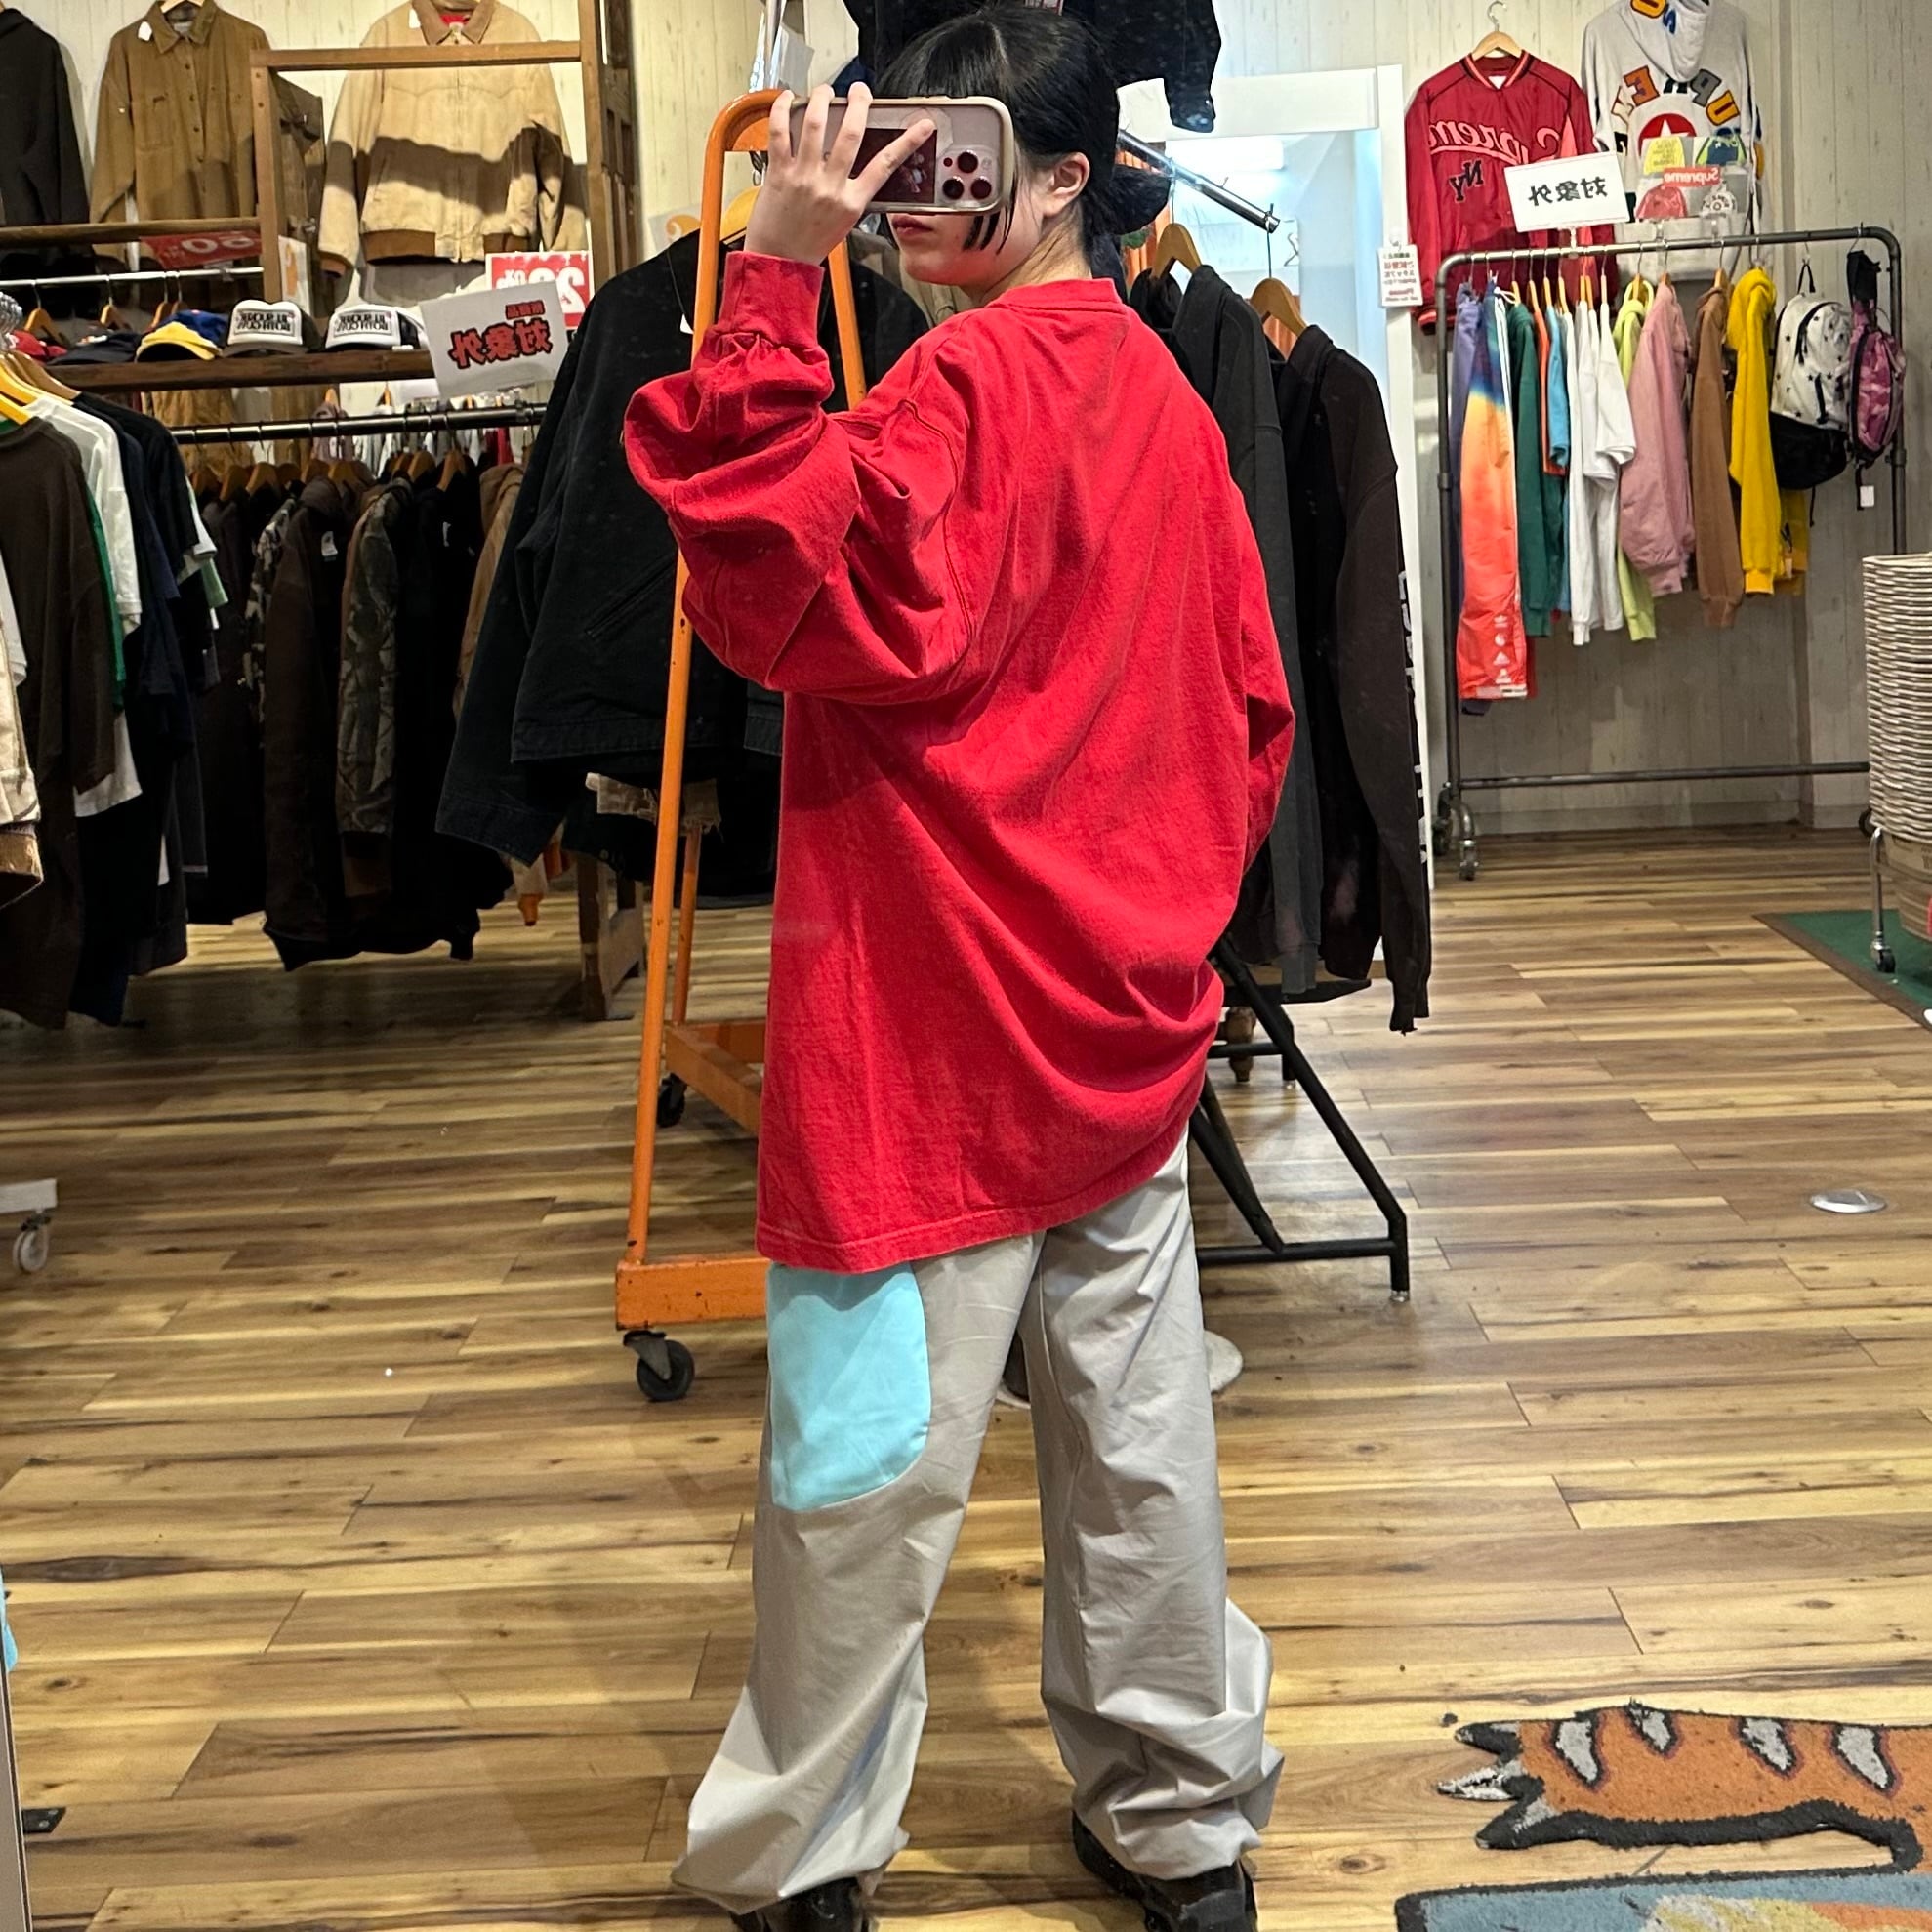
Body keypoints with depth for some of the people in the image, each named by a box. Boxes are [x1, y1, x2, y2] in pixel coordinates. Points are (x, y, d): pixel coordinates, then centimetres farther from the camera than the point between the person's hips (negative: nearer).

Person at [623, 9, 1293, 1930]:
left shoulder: (971, 376, -14)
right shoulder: (1164, 397, 12)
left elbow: (790, 590, -27)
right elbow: (1248, 713, 17)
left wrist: (771, 290, -23)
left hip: (936, 1030, -8)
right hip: (1126, 1023, 9)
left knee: (863, 1467, 3)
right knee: (1137, 1434, 15)